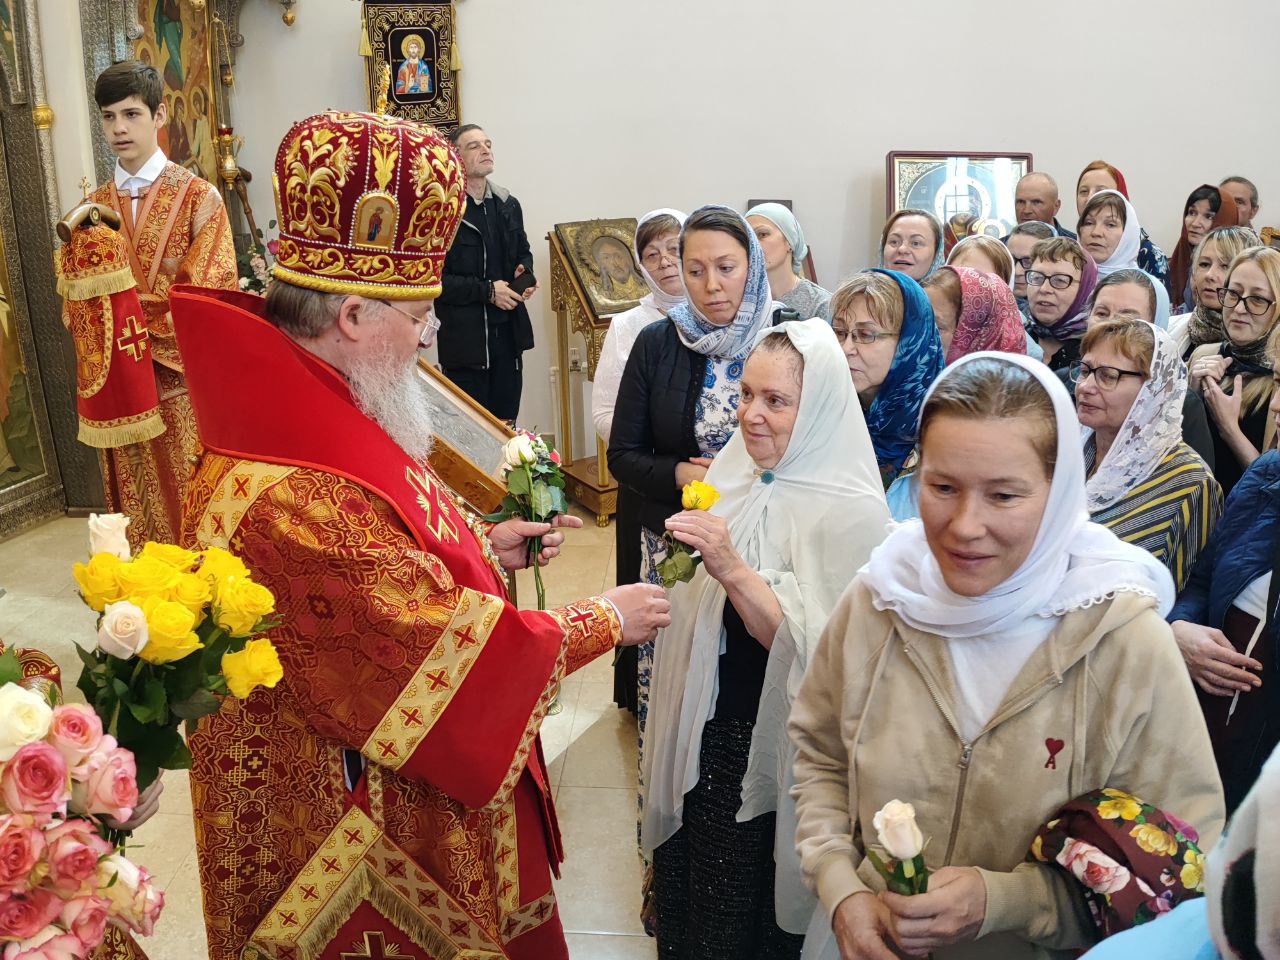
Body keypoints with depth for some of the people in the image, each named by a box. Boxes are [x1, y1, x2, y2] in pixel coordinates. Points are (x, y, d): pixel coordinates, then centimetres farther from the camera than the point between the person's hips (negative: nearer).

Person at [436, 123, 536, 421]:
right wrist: (487, 291, -17)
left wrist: (524, 271, 2)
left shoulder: (508, 205, 11)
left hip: (508, 333, 6)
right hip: (465, 338, -6)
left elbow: (523, 252, 25)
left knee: (507, 425, 13)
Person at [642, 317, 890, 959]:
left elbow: (813, 652, -27)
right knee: (681, 897, 21)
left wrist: (734, 571, -34)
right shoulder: (734, 472, 1)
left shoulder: (849, 514, -20)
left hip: (768, 751, -6)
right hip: (699, 728, 6)